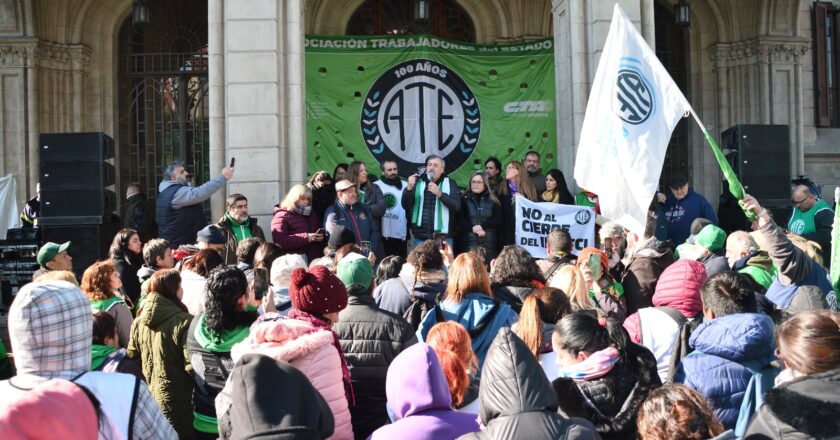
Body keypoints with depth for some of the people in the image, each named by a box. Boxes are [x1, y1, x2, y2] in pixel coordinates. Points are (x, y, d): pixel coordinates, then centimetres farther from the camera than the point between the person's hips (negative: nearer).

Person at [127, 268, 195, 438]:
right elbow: (192, 366, -20)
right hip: (176, 400, -6)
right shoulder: (183, 322, -18)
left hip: (146, 397, 7)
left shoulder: (139, 321, 2)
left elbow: (132, 358, 9)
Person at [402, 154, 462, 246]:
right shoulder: (418, 183, 10)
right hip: (420, 237, 2)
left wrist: (440, 193, -21)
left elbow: (457, 206, -8)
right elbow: (405, 206, 2)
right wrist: (409, 188, -15)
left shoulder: (450, 184, 5)